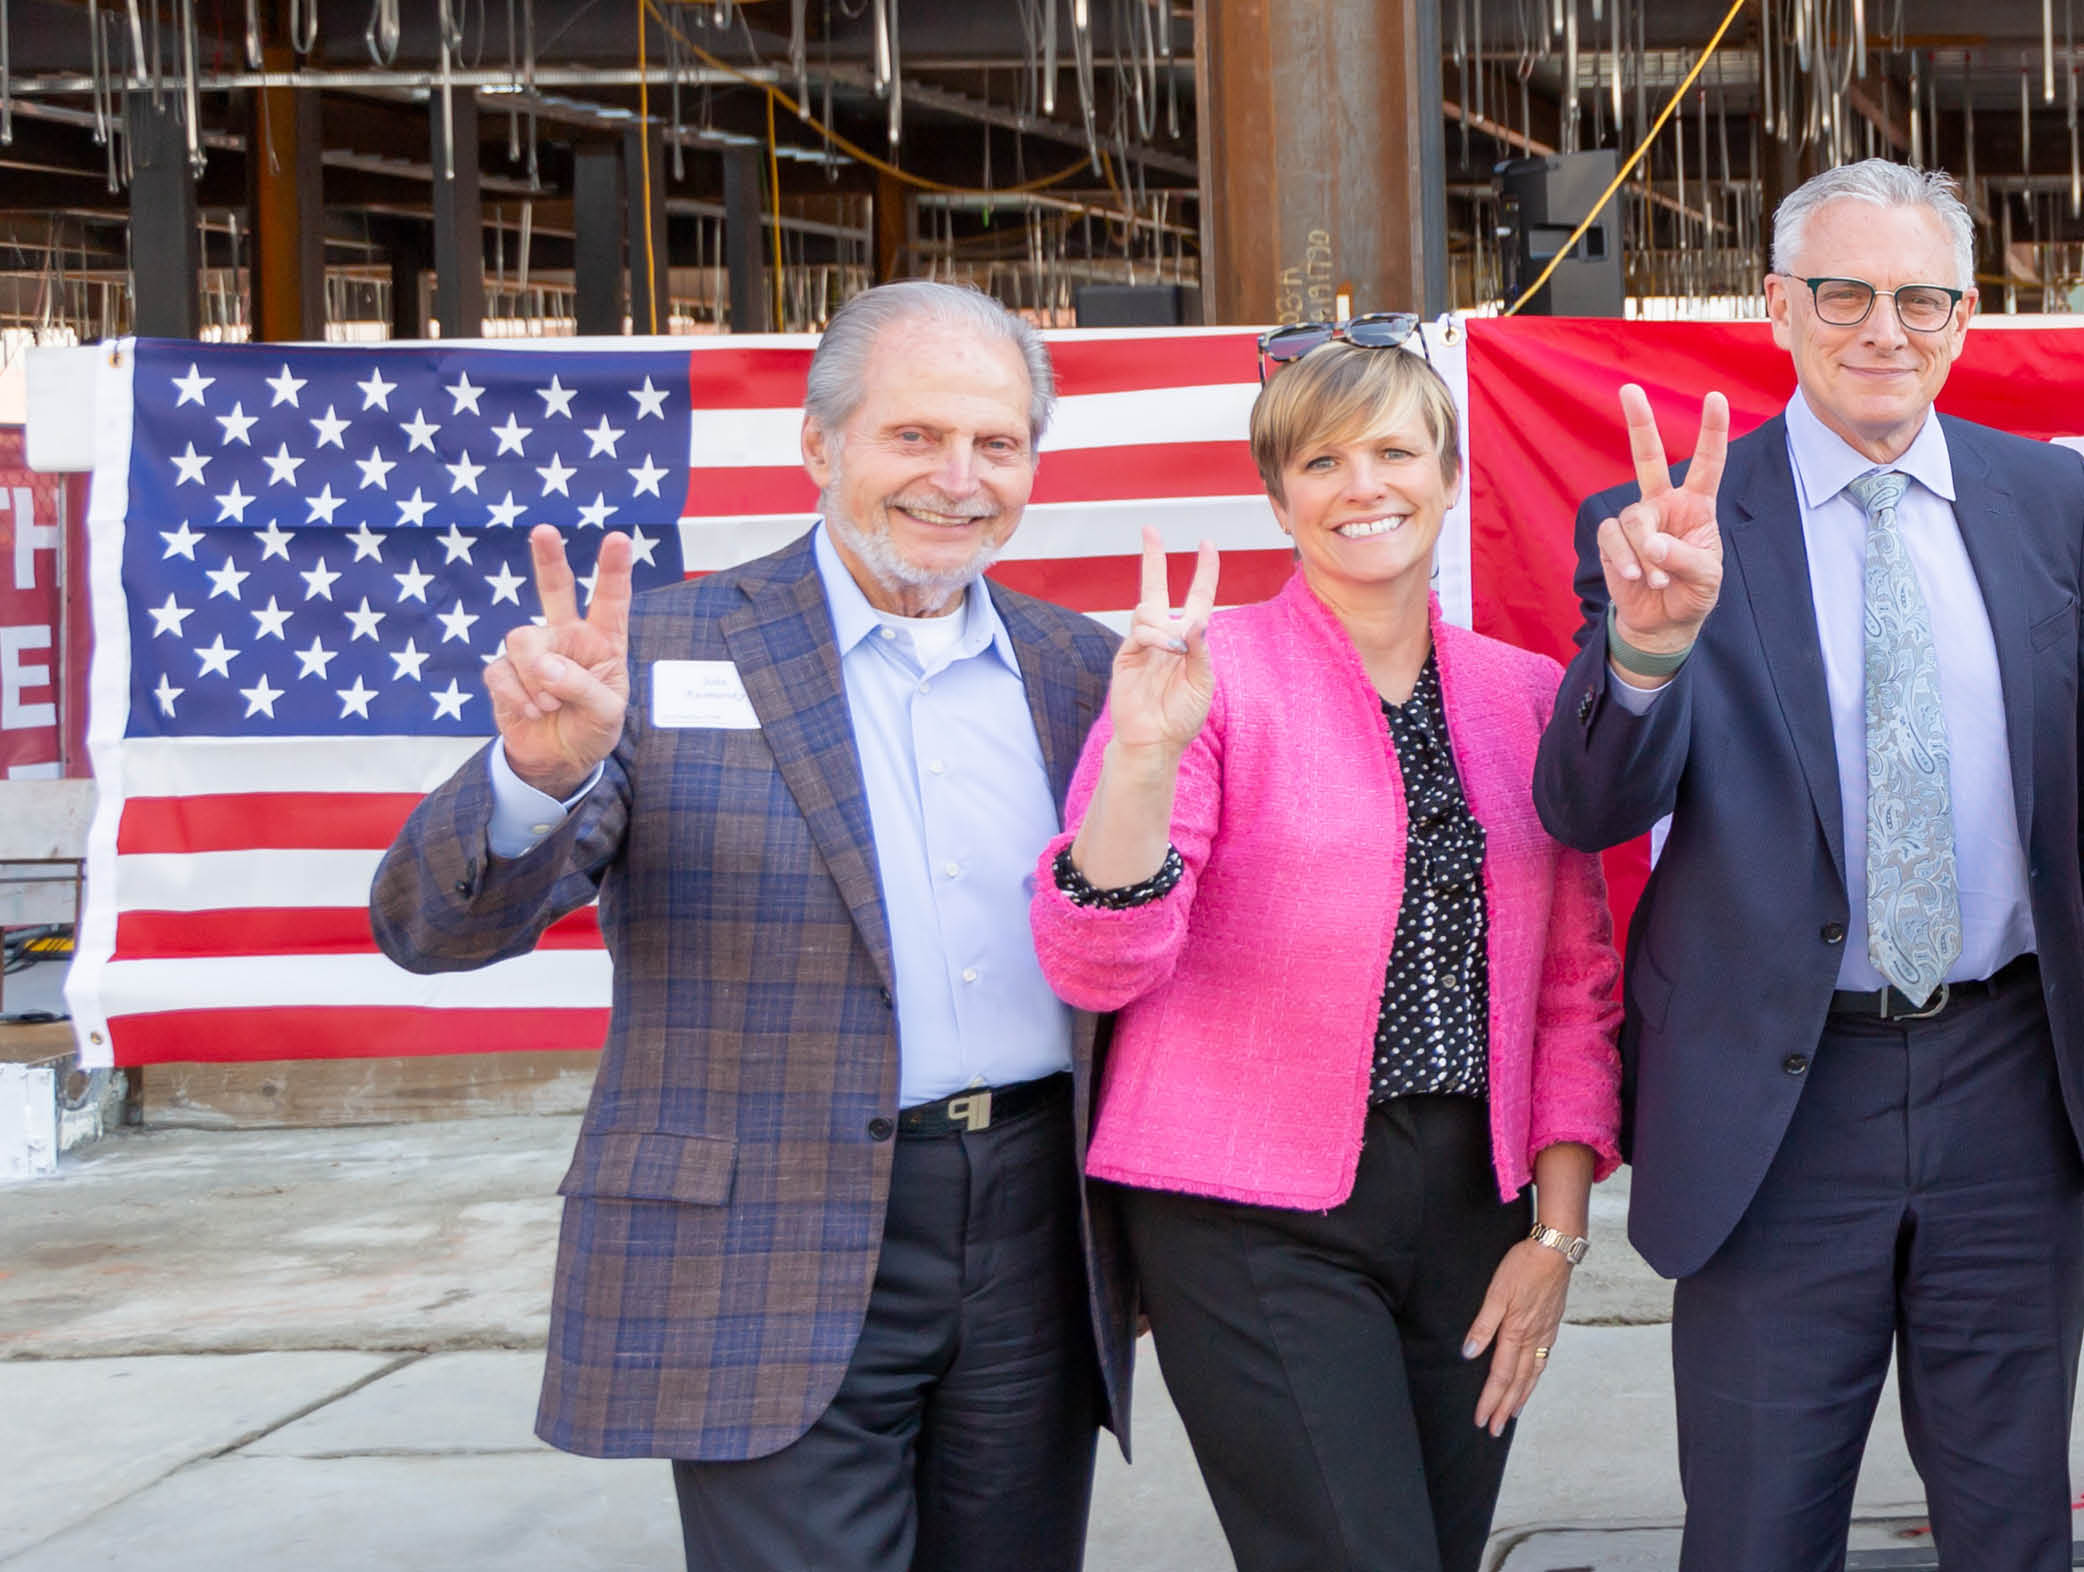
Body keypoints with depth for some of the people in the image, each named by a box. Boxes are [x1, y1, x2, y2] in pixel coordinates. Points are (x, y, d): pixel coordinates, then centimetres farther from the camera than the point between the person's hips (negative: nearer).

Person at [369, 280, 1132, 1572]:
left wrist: (1146, 1232, 11)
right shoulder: (666, 653, -3)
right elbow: (435, 927, -11)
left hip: (1040, 1249, 4)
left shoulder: (1082, 667, 10)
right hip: (777, 1272, -4)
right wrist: (542, 772, -31)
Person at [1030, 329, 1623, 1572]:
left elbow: (1577, 987, 12)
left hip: (1469, 1210, 5)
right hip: (1259, 1222, -5)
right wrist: (1144, 750, -25)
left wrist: (1558, 1233, 7)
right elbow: (1099, 965, -12)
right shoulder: (1211, 673, -5)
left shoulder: (1527, 695, 8)